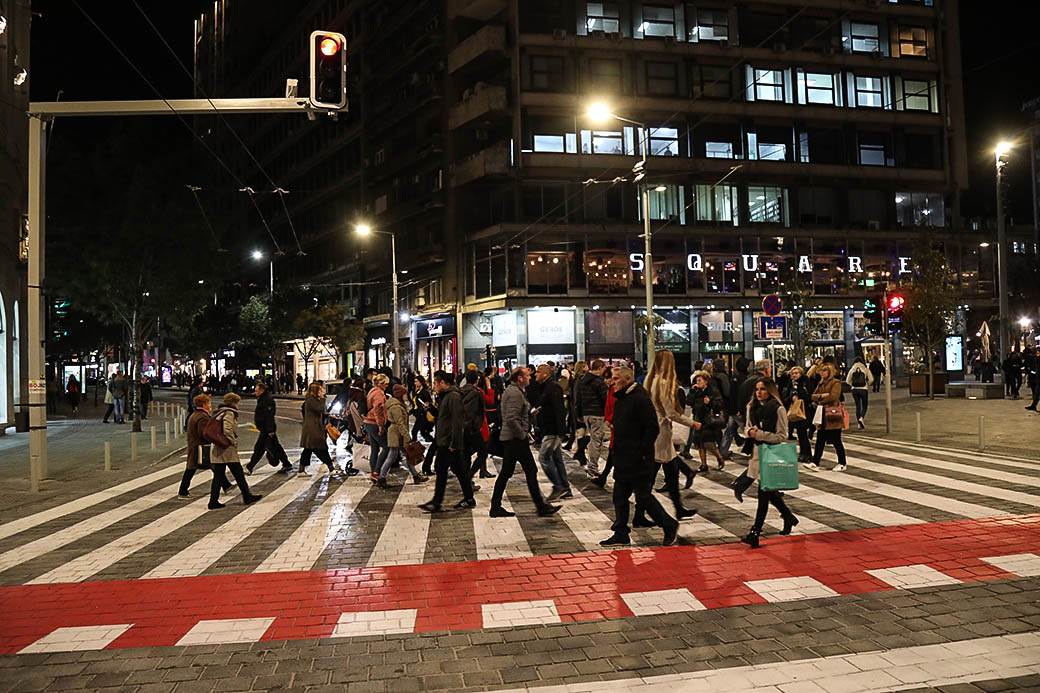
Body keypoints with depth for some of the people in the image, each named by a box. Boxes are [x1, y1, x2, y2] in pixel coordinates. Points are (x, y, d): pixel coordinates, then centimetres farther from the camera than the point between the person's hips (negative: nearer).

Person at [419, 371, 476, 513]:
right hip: (445, 441, 10)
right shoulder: (445, 396, 17)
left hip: (448, 442, -10)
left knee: (441, 470, -5)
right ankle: (469, 499, 18)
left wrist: (453, 443, -23)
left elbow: (457, 421, -22)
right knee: (459, 470, 12)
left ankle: (436, 503, 1)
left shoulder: (453, 396, -16)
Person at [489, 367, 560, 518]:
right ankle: (541, 507, 4)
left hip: (508, 438, 10)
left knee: (506, 473, 11)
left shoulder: (510, 390, 15)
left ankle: (495, 507, 15)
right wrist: (523, 434, -16)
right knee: (531, 471, -2)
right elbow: (512, 419, -26)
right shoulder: (516, 393, -17)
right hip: (516, 438, -10)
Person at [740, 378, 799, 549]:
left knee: (764, 491, -6)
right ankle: (788, 517, 38)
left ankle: (756, 532, 0)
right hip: (757, 452, 7)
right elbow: (748, 427, 17)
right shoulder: (752, 407, 6)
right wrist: (750, 431, -7)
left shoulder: (778, 409, -12)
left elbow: (782, 436, -12)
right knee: (768, 491, 15)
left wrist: (759, 434, -19)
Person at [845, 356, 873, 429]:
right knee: (864, 406, 11)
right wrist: (868, 385, 9)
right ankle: (861, 418, -16)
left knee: (858, 406, 12)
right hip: (863, 389, -2)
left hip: (854, 390, 3)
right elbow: (871, 380, -9)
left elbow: (847, 380, 1)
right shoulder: (866, 369, -3)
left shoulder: (852, 370, 3)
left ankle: (859, 424, 13)